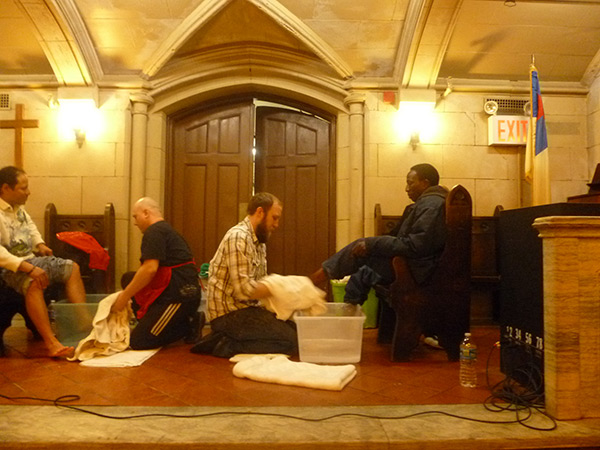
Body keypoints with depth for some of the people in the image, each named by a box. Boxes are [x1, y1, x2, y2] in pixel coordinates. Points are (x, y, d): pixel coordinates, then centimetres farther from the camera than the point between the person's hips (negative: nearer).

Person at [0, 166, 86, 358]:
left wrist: (40, 244, 13)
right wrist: (29, 268, -34)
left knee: (72, 268, 4)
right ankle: (51, 342, -39)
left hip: (30, 259, 10)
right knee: (33, 283, -37)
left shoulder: (18, 207, 8)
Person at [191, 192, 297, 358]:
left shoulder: (259, 242, 14)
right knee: (291, 340, -17)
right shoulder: (239, 237, -17)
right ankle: (225, 346, -11)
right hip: (229, 313, -10)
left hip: (246, 309, 10)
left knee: (294, 328, 0)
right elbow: (244, 289, -24)